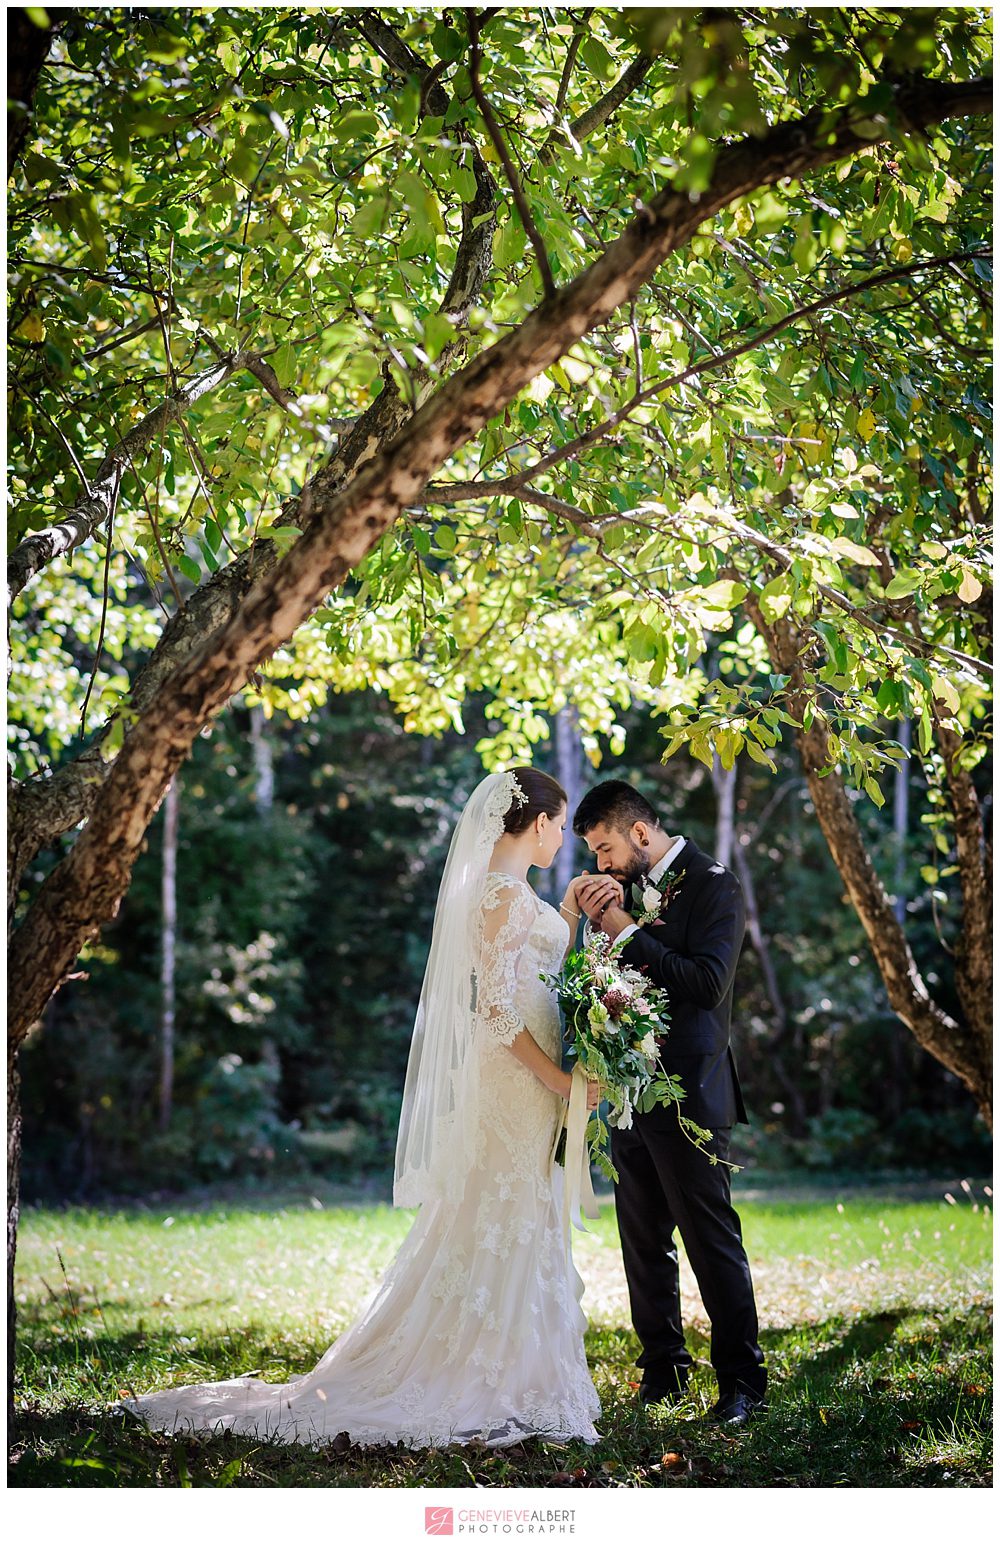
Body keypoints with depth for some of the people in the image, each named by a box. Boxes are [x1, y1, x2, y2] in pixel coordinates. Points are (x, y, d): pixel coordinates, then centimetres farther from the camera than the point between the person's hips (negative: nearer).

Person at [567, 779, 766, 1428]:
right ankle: (663, 1369, 23)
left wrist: (627, 931, -17)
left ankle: (743, 1379, 7)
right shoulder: (631, 884, 11)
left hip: (688, 1094, -8)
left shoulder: (713, 884, -10)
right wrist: (597, 922, -5)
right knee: (644, 1241, 13)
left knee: (712, 1239, -2)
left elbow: (707, 984, -21)